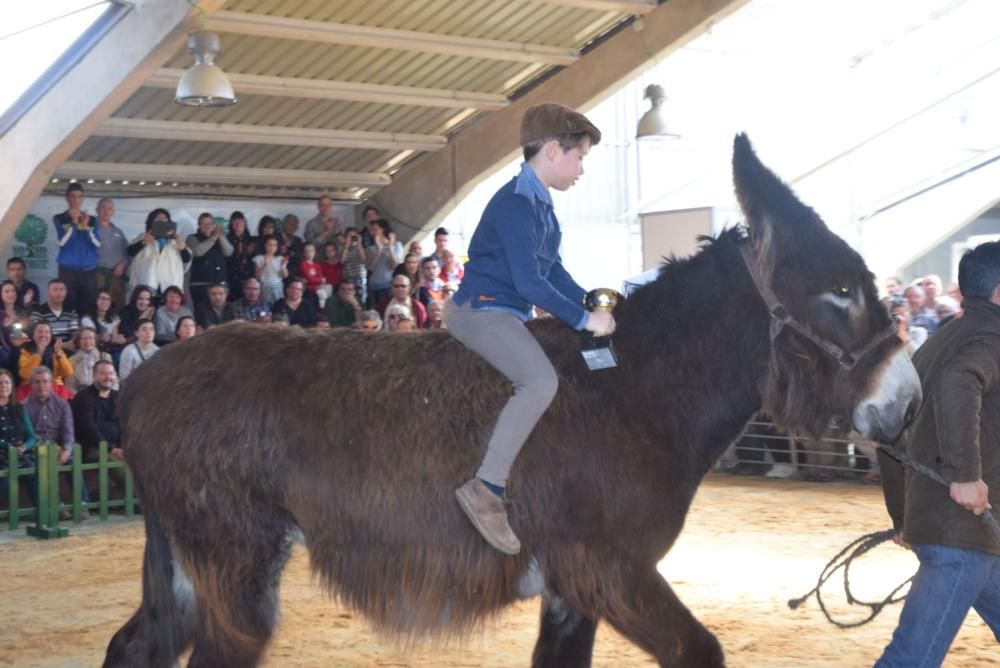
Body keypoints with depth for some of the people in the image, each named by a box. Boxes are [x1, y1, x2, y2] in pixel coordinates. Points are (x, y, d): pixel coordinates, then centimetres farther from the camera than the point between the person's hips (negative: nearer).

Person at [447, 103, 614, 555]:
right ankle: (486, 488, -30)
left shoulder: (541, 204, 13)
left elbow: (553, 272, 18)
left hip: (506, 314, 11)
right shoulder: (516, 203, -18)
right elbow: (529, 282, -24)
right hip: (481, 309, -11)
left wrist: (593, 306, 6)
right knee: (541, 380, -31)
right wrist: (584, 319, -19)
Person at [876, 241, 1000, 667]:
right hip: (964, 527, -10)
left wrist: (903, 517, 24)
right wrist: (965, 472, -31)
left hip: (930, 519, 10)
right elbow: (959, 385, -34)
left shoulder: (940, 342, 17)